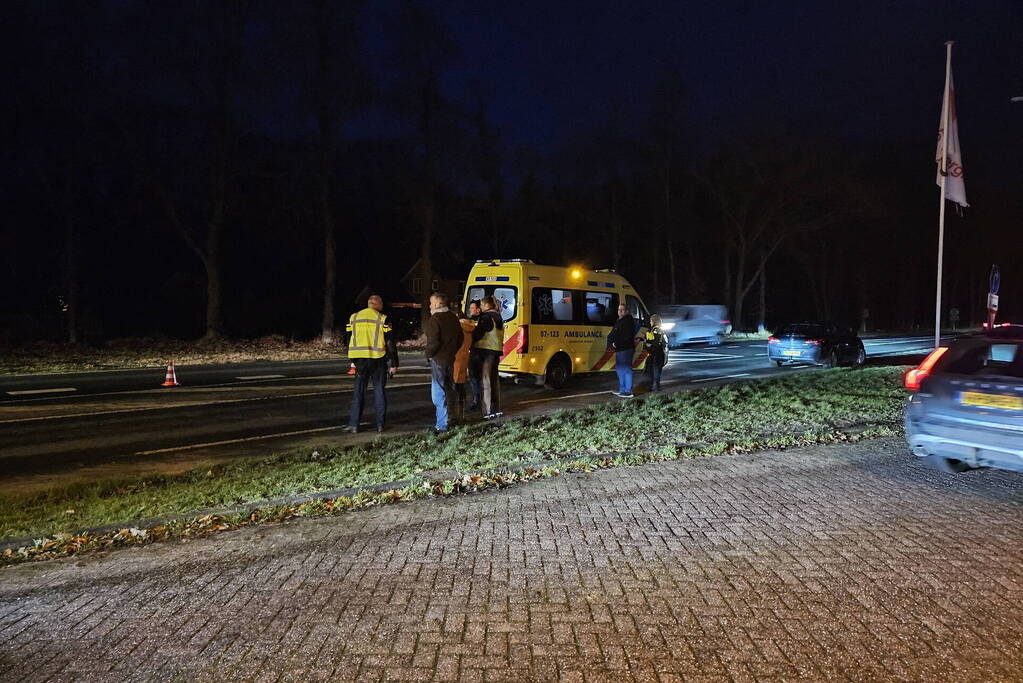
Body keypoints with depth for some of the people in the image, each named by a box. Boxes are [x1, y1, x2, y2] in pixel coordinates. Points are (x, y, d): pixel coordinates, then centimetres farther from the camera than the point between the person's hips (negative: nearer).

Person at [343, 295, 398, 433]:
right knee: (379, 391, 8)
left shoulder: (354, 317, 8)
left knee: (358, 392, 8)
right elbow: (390, 343, -4)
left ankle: (353, 424, 4)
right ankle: (380, 424, 8)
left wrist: (353, 361, 21)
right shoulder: (382, 319, -3)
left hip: (360, 359, 2)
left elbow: (349, 340, 12)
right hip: (378, 359, -2)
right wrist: (394, 364, 1)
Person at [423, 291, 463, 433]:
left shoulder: (434, 319, -15)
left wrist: (429, 354, -5)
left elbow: (433, 341, -21)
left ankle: (441, 426, -5)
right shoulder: (453, 317, 11)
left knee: (438, 393, -5)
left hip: (438, 360, -8)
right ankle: (449, 419, 24)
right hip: (451, 359, 8)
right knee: (449, 390, 16)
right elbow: (460, 337, 17)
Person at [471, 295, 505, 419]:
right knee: (495, 379, 17)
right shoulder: (498, 317, 14)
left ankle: (487, 412, -9)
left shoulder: (486, 317, -13)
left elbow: (478, 333, -16)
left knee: (485, 380, -6)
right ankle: (497, 409, 23)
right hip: (497, 350, 9)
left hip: (485, 350, -9)